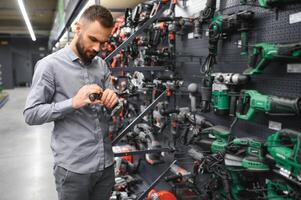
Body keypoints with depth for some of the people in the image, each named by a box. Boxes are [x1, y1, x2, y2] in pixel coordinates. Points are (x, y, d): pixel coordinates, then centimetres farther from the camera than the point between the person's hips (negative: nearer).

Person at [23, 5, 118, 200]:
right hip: (73, 168, -5)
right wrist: (73, 103, -23)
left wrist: (113, 100, -11)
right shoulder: (50, 65, -8)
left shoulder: (102, 64, 7)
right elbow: (31, 114, -10)